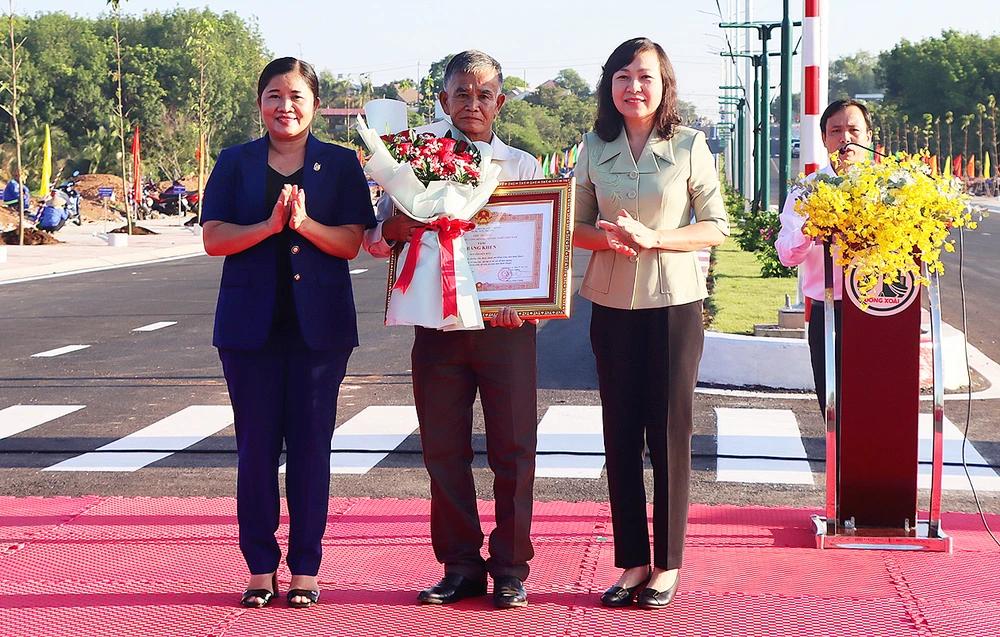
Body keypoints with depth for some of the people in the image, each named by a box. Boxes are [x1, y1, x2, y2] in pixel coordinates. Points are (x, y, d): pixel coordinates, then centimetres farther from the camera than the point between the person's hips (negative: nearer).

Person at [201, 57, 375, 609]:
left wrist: (304, 223, -19)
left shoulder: (340, 164, 6)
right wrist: (269, 225, -17)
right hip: (251, 323, 1)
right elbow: (214, 238, -2)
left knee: (311, 443, 1)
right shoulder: (235, 163, 8)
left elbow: (351, 242, -2)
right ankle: (260, 568, 10)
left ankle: (305, 568, 9)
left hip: (319, 324, 0)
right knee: (256, 444, 2)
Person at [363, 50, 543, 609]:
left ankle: (510, 569, 11)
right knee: (444, 449, 5)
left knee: (512, 448, 1)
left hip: (506, 325, -1)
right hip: (438, 323, 1)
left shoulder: (524, 166, 9)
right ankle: (461, 567, 16)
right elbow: (374, 239, 7)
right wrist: (396, 228, -17)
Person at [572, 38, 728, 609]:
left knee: (670, 434, 1)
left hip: (674, 304, -3)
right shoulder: (595, 148, 5)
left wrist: (652, 238, -17)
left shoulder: (690, 145, -3)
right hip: (612, 304, 3)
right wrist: (605, 236, -13)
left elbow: (717, 228, -4)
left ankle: (668, 563, 12)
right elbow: (578, 224, 10)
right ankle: (632, 561, 15)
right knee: (620, 435, 5)